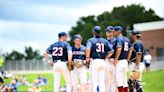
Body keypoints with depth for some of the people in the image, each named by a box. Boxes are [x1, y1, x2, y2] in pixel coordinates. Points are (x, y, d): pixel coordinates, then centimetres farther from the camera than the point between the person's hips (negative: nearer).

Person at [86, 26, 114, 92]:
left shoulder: (91, 40, -2)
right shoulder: (105, 41, 10)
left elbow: (88, 49, -21)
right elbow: (111, 51, 4)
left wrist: (87, 58, -9)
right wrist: (105, 58, 9)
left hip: (94, 61, -4)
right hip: (103, 62, 4)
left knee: (94, 81, -3)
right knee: (102, 81, 8)